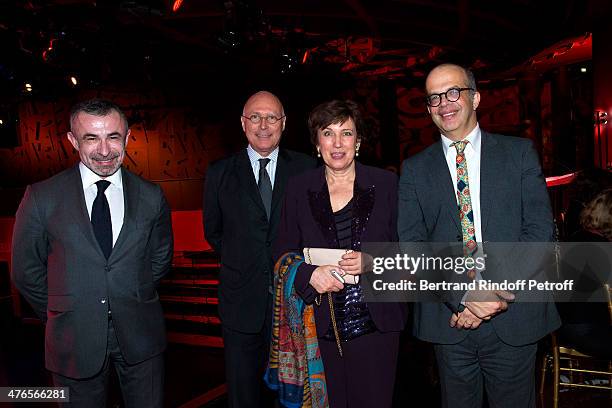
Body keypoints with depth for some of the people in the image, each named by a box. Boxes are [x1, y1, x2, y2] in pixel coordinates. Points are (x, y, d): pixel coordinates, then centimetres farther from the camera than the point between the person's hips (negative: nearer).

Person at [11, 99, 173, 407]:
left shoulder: (151, 197, -3)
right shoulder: (42, 197, -7)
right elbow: (26, 271, 2)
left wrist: (135, 302, 10)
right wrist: (61, 315, 8)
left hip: (140, 335, 1)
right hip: (75, 342, -1)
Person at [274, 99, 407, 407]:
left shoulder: (385, 184, 1)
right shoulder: (299, 188, 3)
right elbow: (283, 253, 5)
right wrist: (309, 275, -14)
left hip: (375, 322, 0)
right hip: (320, 325, 1)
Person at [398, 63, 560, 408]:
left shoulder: (520, 153, 3)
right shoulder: (415, 169, 4)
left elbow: (540, 230, -4)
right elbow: (411, 246, -4)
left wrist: (499, 292, -14)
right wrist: (465, 296, -16)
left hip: (515, 319, 0)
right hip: (448, 320, 1)